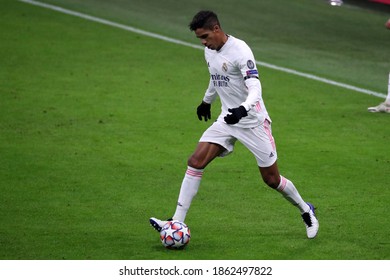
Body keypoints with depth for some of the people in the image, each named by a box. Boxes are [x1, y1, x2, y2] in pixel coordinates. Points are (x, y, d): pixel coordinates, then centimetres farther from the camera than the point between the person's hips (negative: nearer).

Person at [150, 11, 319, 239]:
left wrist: (243, 109, -48)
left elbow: (255, 88, -29)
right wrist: (207, 101, 41)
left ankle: (306, 211, 28)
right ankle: (177, 222, -12)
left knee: (272, 179, 1)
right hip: (227, 119, 7)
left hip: (253, 121, -6)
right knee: (196, 162, -11)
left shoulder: (239, 50, -20)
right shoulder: (210, 51, 4)